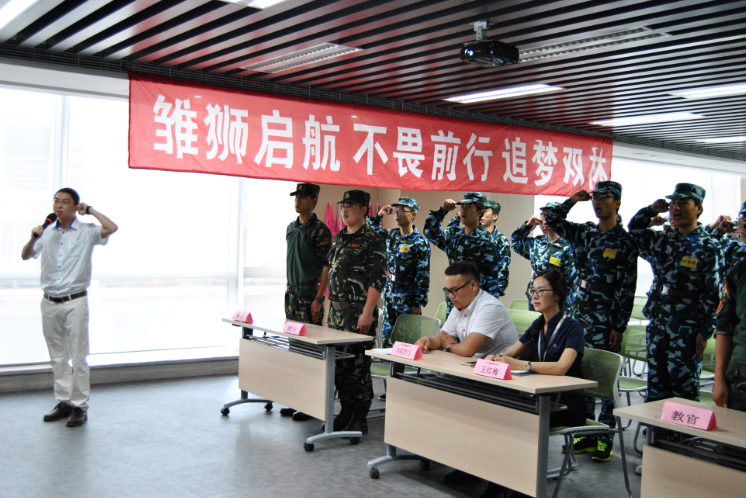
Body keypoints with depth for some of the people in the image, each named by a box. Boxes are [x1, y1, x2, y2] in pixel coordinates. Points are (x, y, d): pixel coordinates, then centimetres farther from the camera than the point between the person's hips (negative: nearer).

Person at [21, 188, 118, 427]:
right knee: (58, 356, 10)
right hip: (50, 303, 5)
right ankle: (63, 402, 18)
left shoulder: (86, 232, -2)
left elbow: (111, 228, -19)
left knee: (78, 356, -3)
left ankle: (80, 406, 2)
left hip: (75, 302, -4)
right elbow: (26, 256, 19)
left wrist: (90, 210, -7)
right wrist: (33, 238, -1)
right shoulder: (47, 232, 11)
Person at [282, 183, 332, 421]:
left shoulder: (319, 230, -9)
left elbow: (326, 266, -13)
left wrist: (319, 298, -18)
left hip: (309, 294, -8)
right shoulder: (291, 228, 14)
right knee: (293, 345, 10)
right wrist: (289, 289, 16)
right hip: (292, 293, 8)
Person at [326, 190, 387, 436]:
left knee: (358, 365, -3)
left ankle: (360, 418, 6)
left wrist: (367, 313, -20)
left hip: (359, 313, -8)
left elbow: (377, 279, -15)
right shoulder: (338, 238, 15)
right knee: (338, 364, 11)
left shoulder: (372, 241, -9)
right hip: (337, 311, 8)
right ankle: (345, 411, 23)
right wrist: (331, 306, 18)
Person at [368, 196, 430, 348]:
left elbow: (423, 275, -12)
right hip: (389, 296, 7)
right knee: (387, 335, 11)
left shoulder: (420, 242, -11)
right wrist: (379, 215, 8)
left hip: (407, 299, -7)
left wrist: (418, 303, -14)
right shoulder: (391, 235, 8)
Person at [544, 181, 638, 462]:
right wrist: (573, 200, 7)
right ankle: (585, 433, 19)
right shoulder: (584, 233, 11)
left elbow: (627, 290, -8)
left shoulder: (624, 242, -5)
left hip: (605, 320, -6)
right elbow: (552, 220, 18)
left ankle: (605, 438, 5)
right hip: (579, 314, 6)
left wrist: (619, 326, -12)